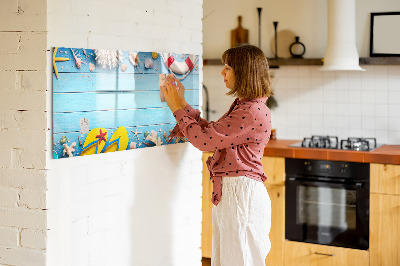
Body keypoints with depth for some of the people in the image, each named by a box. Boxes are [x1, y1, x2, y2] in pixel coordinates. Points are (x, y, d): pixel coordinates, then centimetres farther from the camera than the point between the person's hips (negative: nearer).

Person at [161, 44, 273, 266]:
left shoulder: (253, 112, -19)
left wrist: (178, 108, -7)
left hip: (241, 193, -10)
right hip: (228, 192, 10)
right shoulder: (242, 106, 14)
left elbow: (204, 139, -19)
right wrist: (182, 104, 14)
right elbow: (211, 131, 17)